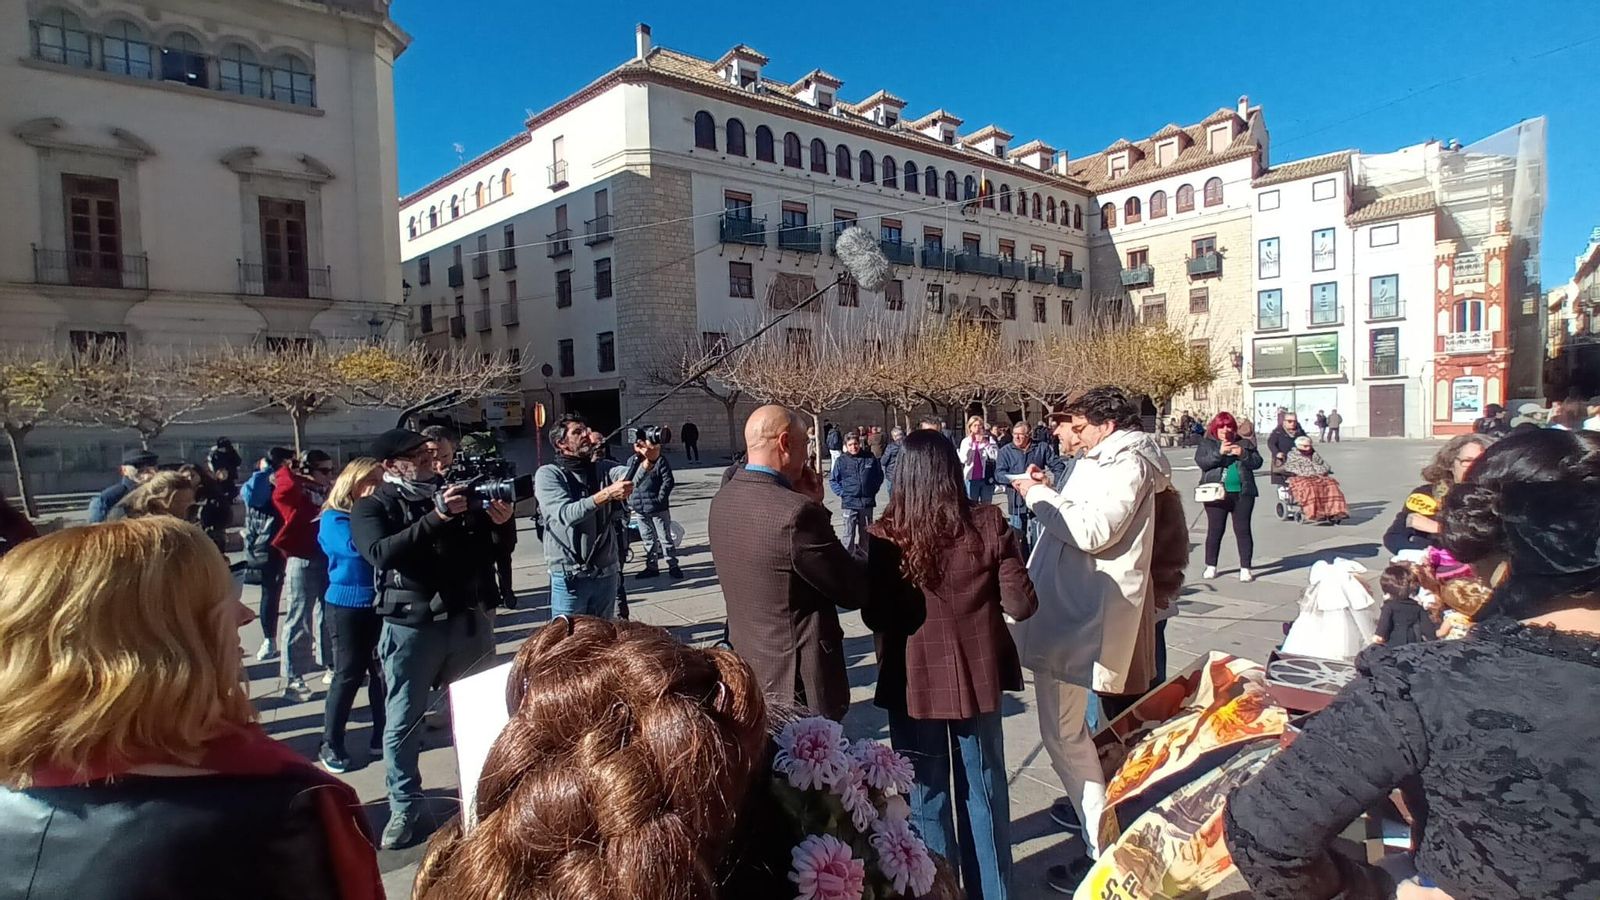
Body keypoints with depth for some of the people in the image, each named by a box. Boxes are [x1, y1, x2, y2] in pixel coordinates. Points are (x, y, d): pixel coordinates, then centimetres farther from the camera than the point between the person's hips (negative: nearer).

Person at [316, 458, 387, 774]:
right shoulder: (333, 518, -5)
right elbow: (355, 546, -25)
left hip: (380, 604, 5)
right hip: (348, 605, -4)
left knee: (383, 671, 7)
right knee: (349, 674, 0)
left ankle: (382, 737, 19)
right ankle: (330, 745, 13)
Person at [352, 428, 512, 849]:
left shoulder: (453, 492, 10)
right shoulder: (371, 507, -1)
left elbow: (488, 549, 11)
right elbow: (382, 553, -21)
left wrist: (497, 522, -10)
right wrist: (436, 518, -29)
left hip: (470, 619, 4)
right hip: (411, 626, -3)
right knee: (402, 723, 6)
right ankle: (405, 809, 22)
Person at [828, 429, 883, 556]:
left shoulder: (870, 458, 0)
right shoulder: (841, 461, -5)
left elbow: (879, 476, 13)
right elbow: (832, 480, 4)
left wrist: (873, 490, 5)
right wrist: (842, 493, -5)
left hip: (867, 502, 2)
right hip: (849, 503, -2)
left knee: (865, 532, 14)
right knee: (849, 533, -1)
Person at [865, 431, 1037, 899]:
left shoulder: (887, 536, -15)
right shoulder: (988, 525, -12)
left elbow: (875, 616, -9)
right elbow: (1020, 604, -9)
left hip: (914, 681, -1)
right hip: (977, 676, 2)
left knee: (925, 799, 16)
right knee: (984, 795, 20)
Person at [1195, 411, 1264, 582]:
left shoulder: (1244, 443, 12)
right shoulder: (1206, 444, 6)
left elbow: (1257, 462, 4)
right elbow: (1201, 462, -9)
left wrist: (1242, 453, -13)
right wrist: (1219, 452, -21)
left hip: (1242, 493, 2)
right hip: (1216, 493, -1)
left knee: (1243, 530, 1)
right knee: (1215, 530, 3)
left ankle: (1245, 568, 6)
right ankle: (1211, 566, 14)